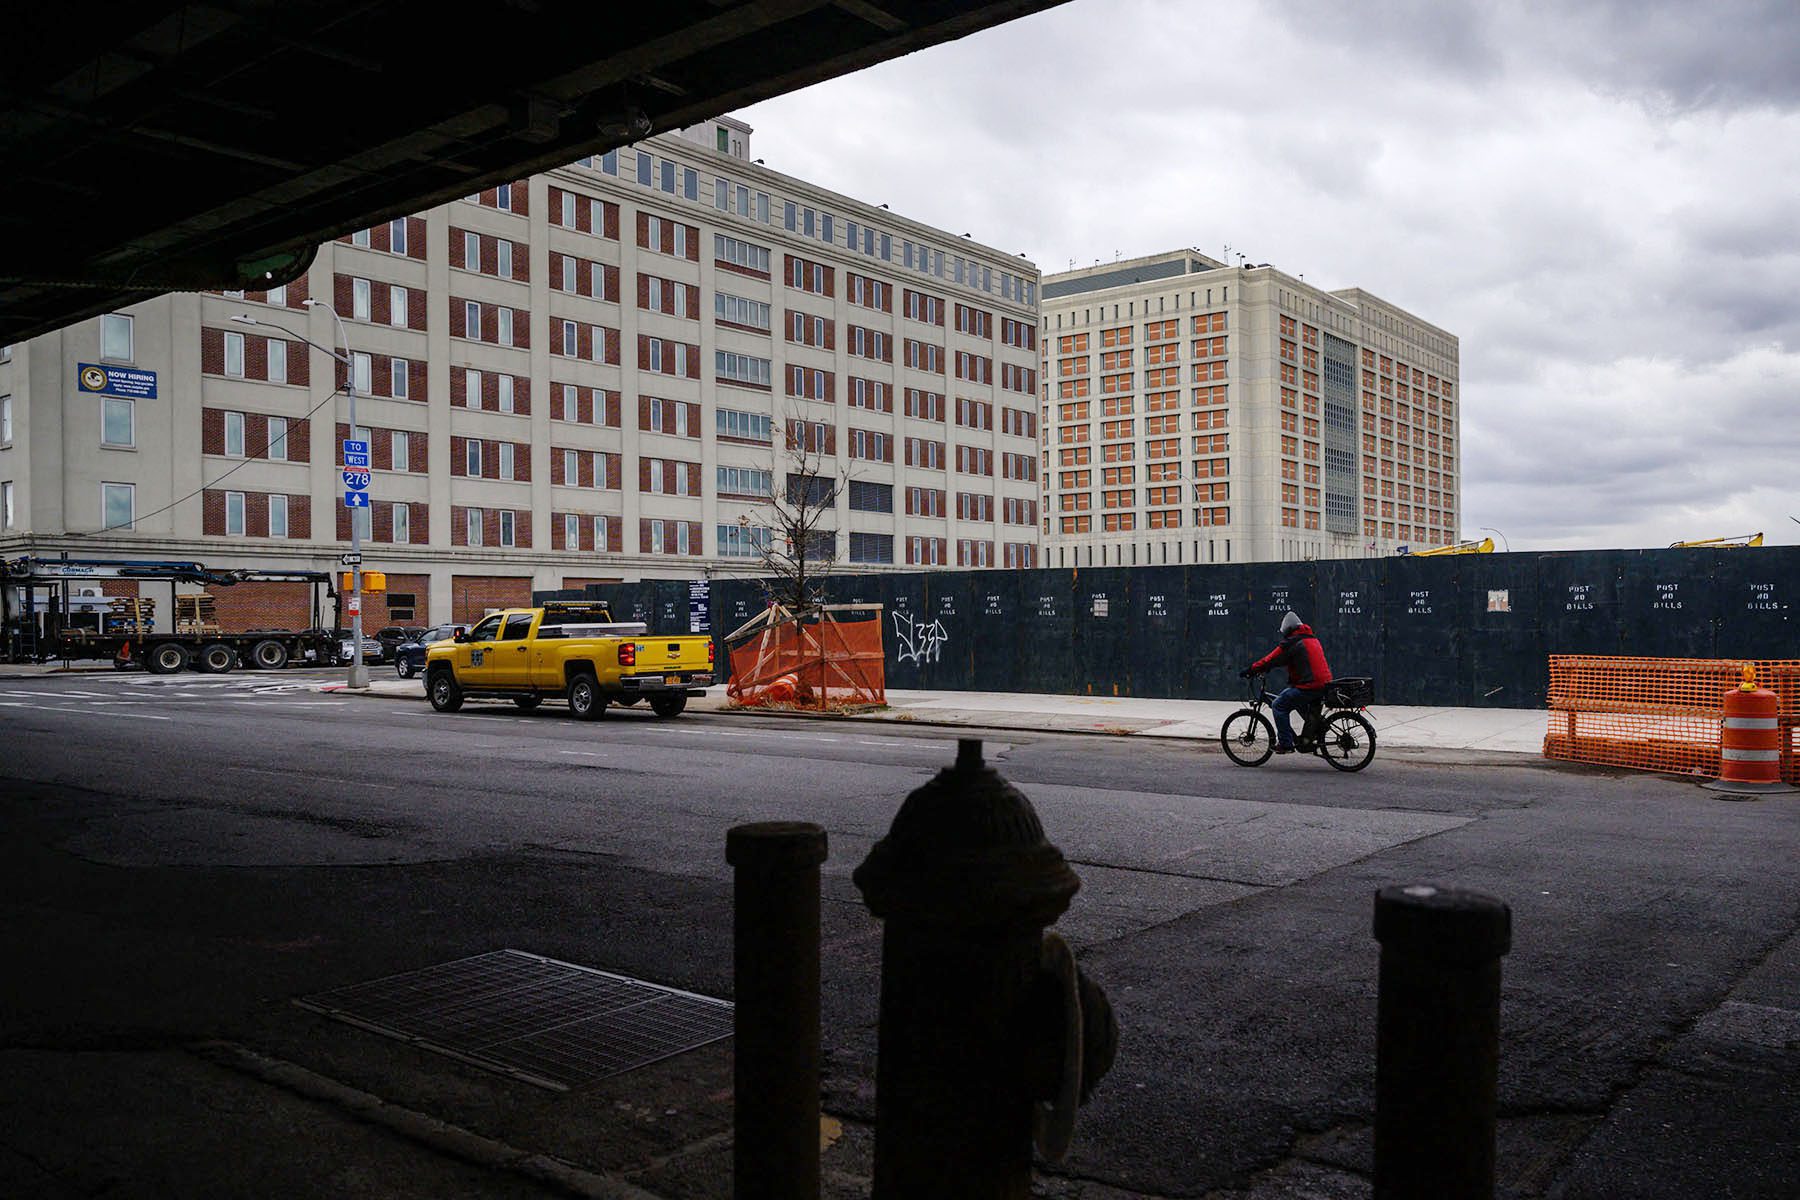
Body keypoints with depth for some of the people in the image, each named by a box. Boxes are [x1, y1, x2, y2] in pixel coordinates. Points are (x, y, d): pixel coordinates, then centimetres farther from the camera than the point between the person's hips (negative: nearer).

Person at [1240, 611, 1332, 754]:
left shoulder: (1292, 643, -8)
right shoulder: (1313, 640, 20)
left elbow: (1271, 660, -7)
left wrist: (1249, 670, 2)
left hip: (1309, 686, -9)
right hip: (1324, 685, 9)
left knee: (1279, 705, -2)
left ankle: (1286, 744, -7)